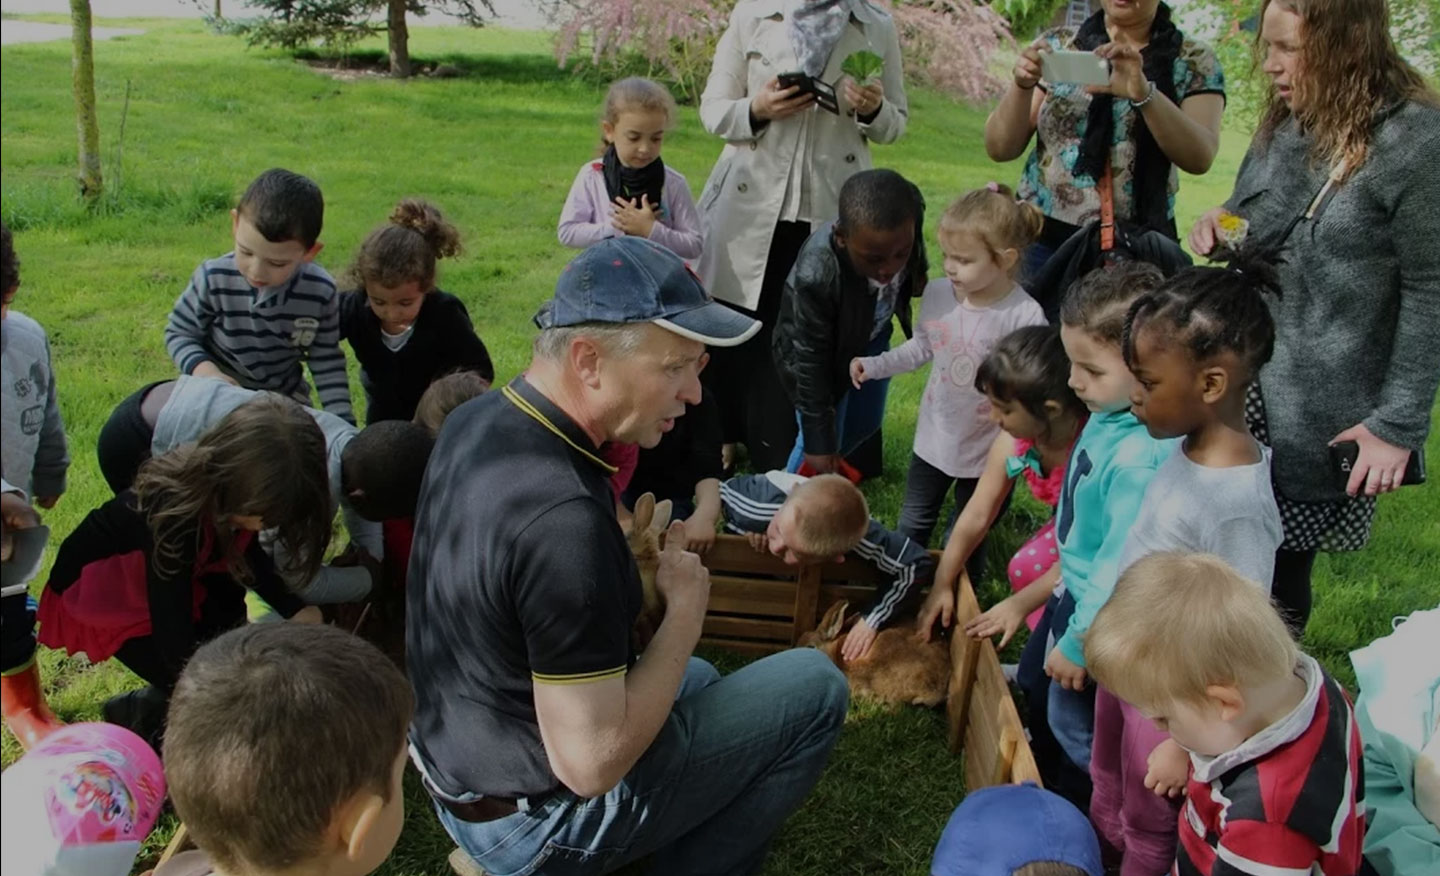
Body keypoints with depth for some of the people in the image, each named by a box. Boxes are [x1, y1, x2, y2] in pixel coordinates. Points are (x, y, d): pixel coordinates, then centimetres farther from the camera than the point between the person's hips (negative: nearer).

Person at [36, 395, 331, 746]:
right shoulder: (171, 511, -39)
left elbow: (246, 553, 2)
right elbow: (175, 644, -37)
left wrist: (295, 608, -13)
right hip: (95, 597, -7)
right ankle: (137, 714, 9)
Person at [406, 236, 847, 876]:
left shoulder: (473, 421, -5)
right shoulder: (563, 518, -34)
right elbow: (592, 764, -28)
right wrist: (685, 611, -16)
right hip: (535, 821, -9)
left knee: (697, 680, 30)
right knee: (815, 687, -1)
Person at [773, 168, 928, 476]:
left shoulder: (904, 233, -34)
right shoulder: (815, 276, -43)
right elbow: (810, 361, -31)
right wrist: (819, 442, -24)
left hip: (871, 336, 5)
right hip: (820, 350, -5)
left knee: (865, 424, 23)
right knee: (819, 447, -1)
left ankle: (832, 470, 52)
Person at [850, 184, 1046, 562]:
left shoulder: (1025, 316, -25)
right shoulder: (936, 293, -9)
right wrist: (874, 365, 1)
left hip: (988, 448, -4)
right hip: (934, 437, 4)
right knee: (912, 524, 20)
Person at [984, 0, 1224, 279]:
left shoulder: (1194, 61, 1)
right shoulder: (1057, 45, 4)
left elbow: (1200, 157, -14)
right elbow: (1000, 149, 0)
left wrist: (1144, 94, -28)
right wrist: (1021, 85, -18)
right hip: (1043, 238, 1)